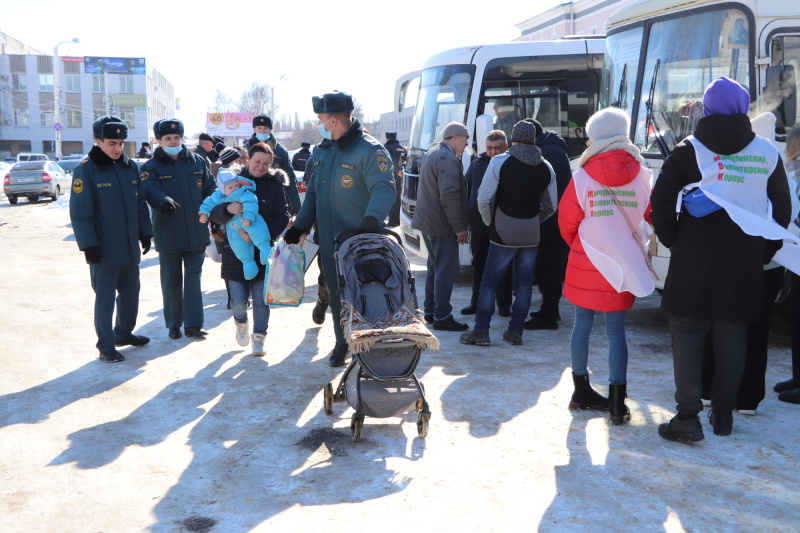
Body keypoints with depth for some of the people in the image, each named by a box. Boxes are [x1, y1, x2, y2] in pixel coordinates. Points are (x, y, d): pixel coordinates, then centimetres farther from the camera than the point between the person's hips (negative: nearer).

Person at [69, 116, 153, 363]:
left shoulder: (130, 167, 7)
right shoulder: (86, 170, -11)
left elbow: (140, 203, 13)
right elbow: (80, 212, -13)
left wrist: (145, 233, 11)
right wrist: (89, 245, -17)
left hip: (130, 247, 6)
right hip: (104, 249, -6)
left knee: (131, 292, 16)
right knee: (105, 297, 1)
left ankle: (124, 332, 35)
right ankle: (106, 345, 10)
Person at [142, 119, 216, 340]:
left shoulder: (197, 162, 8)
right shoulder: (151, 167, -2)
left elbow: (210, 190, 10)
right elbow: (151, 191, -21)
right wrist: (163, 201, -43)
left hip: (196, 233, 2)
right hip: (168, 235, -2)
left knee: (193, 278, 4)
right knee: (171, 281, 7)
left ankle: (193, 324, 8)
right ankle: (174, 324, 20)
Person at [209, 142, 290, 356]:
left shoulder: (274, 185, 0)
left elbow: (282, 218, -7)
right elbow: (214, 213, -2)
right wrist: (228, 208, -25)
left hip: (262, 250, 0)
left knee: (260, 298, 2)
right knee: (238, 300, 1)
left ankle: (259, 337, 21)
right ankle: (241, 323, 33)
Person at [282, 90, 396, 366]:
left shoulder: (369, 150, -13)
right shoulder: (322, 151, 12)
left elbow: (384, 189, -24)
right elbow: (313, 193, 19)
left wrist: (371, 222, -40)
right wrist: (300, 226, 12)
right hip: (329, 240, 7)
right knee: (336, 293, 13)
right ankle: (342, 343, 27)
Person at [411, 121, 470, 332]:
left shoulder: (432, 153, 16)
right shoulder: (448, 159, -18)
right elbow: (450, 197, -24)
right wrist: (460, 227, -20)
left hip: (427, 221, 11)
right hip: (441, 224, -11)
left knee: (435, 267, 18)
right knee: (447, 270, -5)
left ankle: (430, 311, 26)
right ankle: (441, 317, -1)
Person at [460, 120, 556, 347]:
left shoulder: (499, 162, -9)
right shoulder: (546, 167, 6)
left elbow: (484, 199, -10)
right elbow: (550, 206, 12)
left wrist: (490, 222, 6)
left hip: (504, 233, -3)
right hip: (531, 235, 4)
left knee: (490, 280, 4)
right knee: (523, 283, 10)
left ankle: (481, 332, 5)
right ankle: (515, 332, 14)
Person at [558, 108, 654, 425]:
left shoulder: (582, 178, -10)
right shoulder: (642, 177, -6)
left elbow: (567, 222, -1)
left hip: (585, 264, 0)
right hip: (623, 267, 0)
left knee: (582, 325, 14)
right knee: (616, 330, 5)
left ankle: (582, 391, 25)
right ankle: (617, 403, 3)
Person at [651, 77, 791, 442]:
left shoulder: (690, 149, -2)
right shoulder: (767, 152, 7)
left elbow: (661, 199, -10)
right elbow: (782, 207, 11)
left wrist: (670, 239, 3)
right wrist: (767, 251, 18)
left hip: (694, 258, -3)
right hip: (745, 259, 3)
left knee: (687, 332, 2)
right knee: (732, 333, 11)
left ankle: (688, 417, -3)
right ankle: (723, 412, 19)